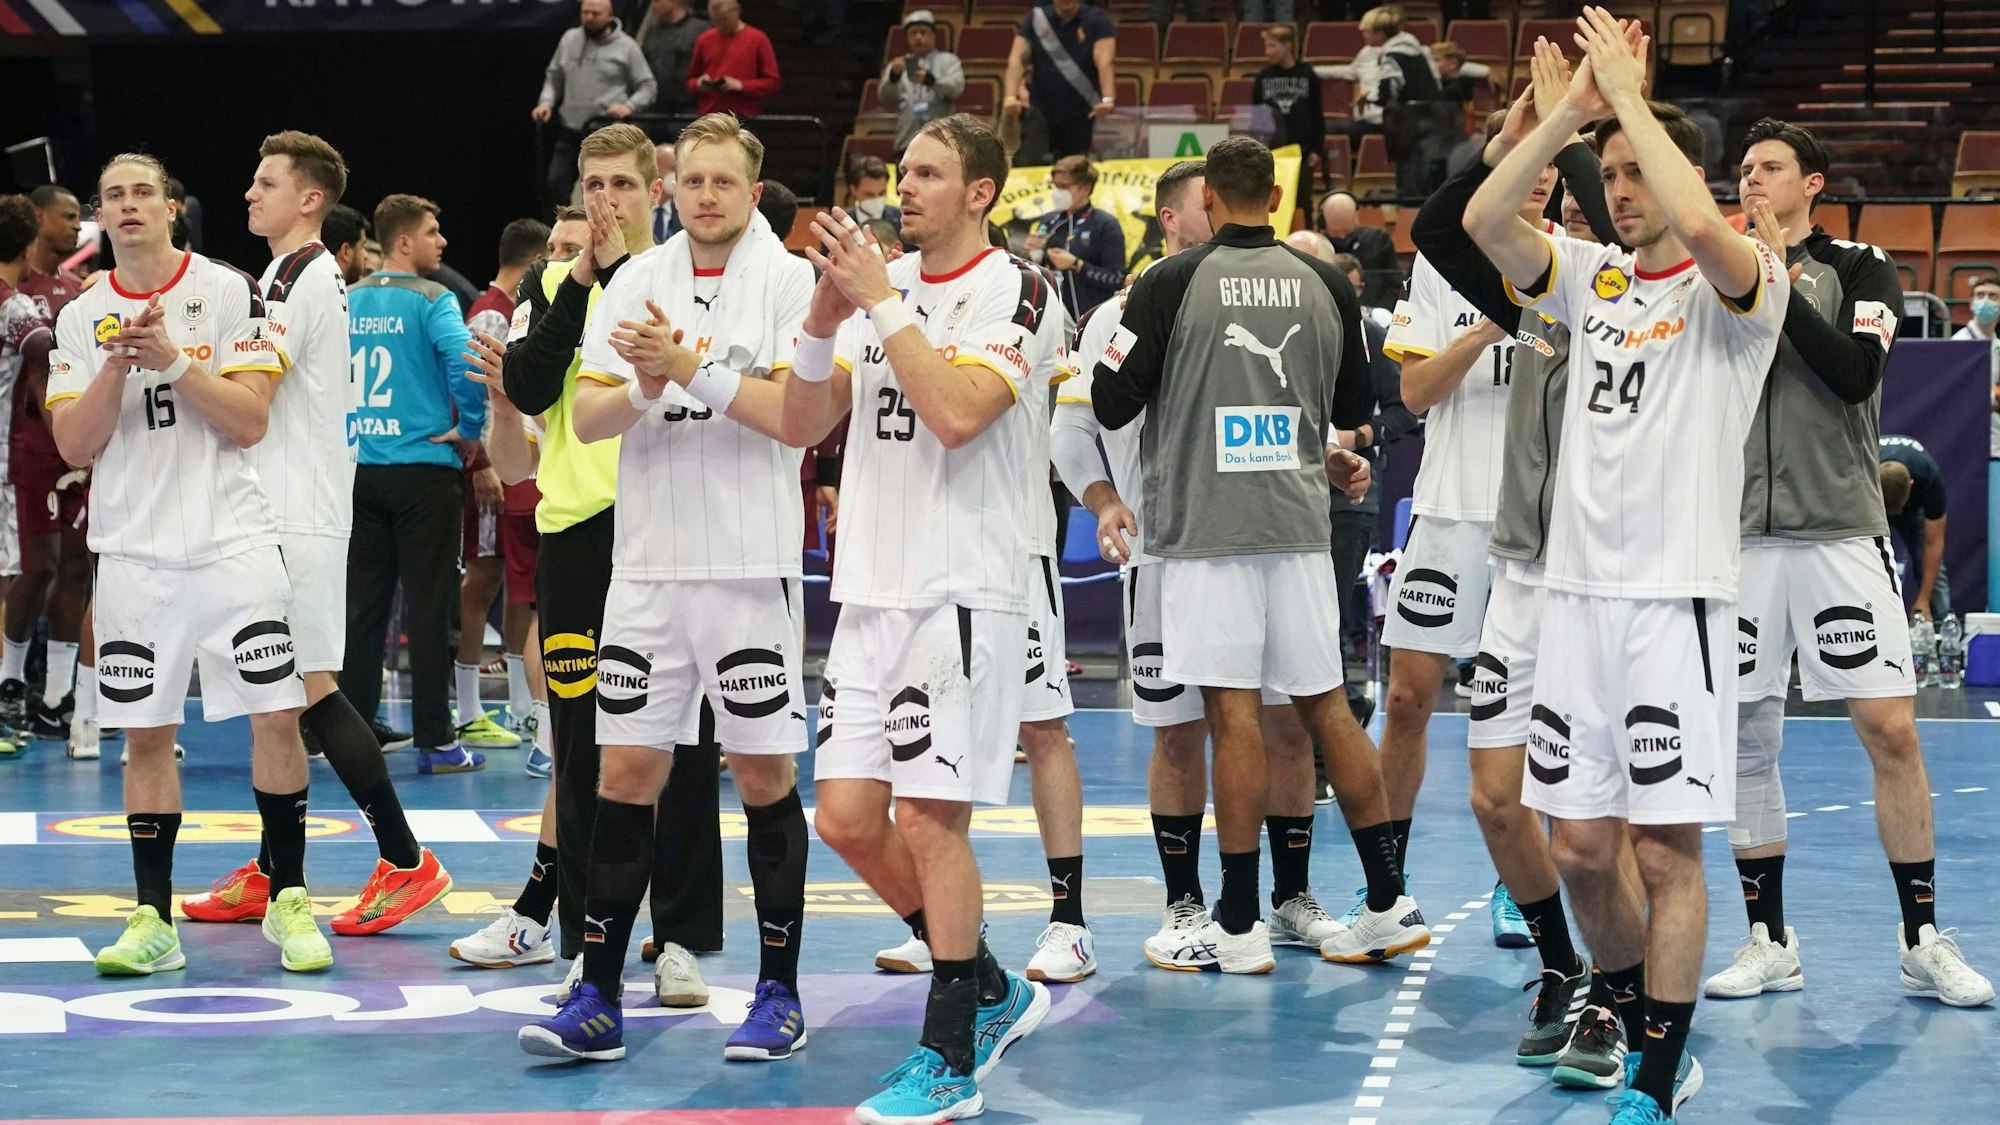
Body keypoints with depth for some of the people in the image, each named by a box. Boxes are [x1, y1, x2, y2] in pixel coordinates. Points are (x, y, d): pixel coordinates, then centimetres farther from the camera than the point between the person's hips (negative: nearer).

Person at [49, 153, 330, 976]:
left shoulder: (229, 292, -1)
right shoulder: (81, 318, 7)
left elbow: (250, 421, -7)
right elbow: (74, 445, 1)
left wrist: (173, 360, -16)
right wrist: (118, 365, -13)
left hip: (231, 541, -2)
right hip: (134, 551, 2)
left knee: (277, 716, -6)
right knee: (146, 735, 3)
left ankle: (288, 901, 6)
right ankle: (154, 922, 8)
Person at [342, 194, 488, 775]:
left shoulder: (347, 302, 7)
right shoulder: (431, 301, -10)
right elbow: (463, 363, -24)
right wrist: (470, 430, -10)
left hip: (358, 467, 5)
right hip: (423, 466, -5)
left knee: (363, 605, 10)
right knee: (426, 607, -2)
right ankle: (435, 742, 0)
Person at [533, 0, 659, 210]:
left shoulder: (626, 47, -1)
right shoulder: (569, 39, 11)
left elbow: (648, 87, 2)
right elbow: (554, 77, 21)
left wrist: (629, 106, -16)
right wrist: (546, 102, 3)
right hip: (569, 130, 4)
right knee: (556, 186, 1)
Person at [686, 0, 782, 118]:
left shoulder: (758, 39, 1)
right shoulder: (704, 40, 11)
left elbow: (773, 82, 0)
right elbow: (690, 81, 19)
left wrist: (741, 86, -13)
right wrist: (699, 84, -5)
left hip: (745, 119, -3)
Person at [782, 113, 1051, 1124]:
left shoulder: (1014, 290, -6)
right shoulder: (879, 283, 13)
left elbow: (957, 412, -21)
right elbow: (803, 424, 10)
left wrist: (879, 301, -17)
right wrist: (824, 316, -5)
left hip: (963, 591, -7)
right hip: (871, 587, 7)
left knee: (929, 820, -8)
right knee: (848, 817, 4)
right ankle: (991, 991, 22)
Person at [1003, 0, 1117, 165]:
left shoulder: (1097, 20, -4)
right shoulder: (1036, 18, 1)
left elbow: (1104, 61, -19)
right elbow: (1017, 59, -10)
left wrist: (1107, 99, -37)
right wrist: (1010, 97, -28)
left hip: (1081, 116, 0)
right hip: (1041, 113, 0)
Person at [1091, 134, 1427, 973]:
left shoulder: (1171, 284, -8)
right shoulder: (1325, 284, 5)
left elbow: (1112, 406, -6)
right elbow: (1355, 407, 15)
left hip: (1206, 526, -4)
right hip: (1299, 523, 4)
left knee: (1231, 711, -3)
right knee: (1324, 705, 10)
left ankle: (1239, 926, -1)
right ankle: (1390, 905, 11)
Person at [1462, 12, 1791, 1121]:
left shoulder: (1736, 286, -4)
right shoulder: (1591, 276, 12)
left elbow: (1700, 225, -28)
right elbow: (1483, 219, -3)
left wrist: (1629, 95, -18)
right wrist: (1576, 104, -9)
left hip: (1674, 599, -5)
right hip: (1576, 589, 5)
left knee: (1667, 848, -3)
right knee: (1580, 845, 7)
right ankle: (1640, 1023, 27)